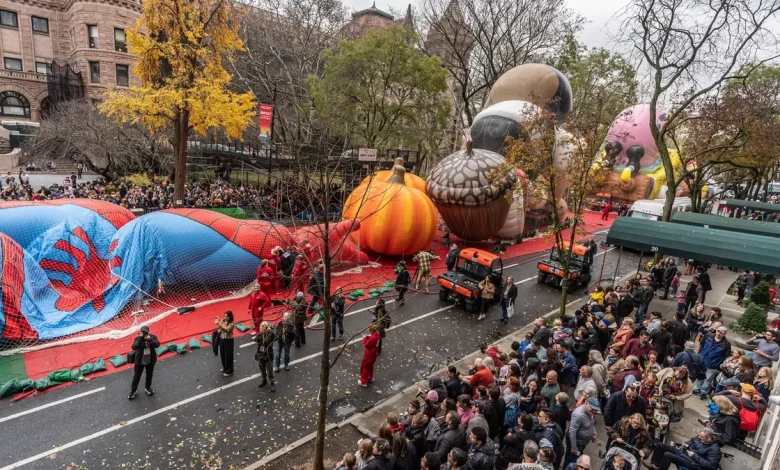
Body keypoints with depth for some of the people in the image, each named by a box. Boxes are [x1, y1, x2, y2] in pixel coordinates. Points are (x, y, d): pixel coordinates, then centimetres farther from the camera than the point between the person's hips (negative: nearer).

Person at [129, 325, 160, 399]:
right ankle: (133, 390, 38)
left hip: (150, 361, 1)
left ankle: (147, 387, 46)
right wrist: (140, 338, -38)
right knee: (136, 376, 16)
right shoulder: (137, 338, -18)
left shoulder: (152, 337, -15)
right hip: (139, 361, -1)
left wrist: (150, 339, -40)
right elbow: (134, 347, -33)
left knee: (149, 375, 21)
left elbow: (157, 345, -30)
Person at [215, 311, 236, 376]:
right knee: (222, 355, 22)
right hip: (222, 339, 7)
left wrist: (219, 324, -45)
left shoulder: (232, 323, -22)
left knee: (228, 356, 6)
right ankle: (225, 368, 45)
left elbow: (226, 329, -37)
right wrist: (218, 330, -15)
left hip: (229, 341, -7)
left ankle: (229, 371, 22)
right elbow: (219, 328, 9)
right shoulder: (222, 320, -4)